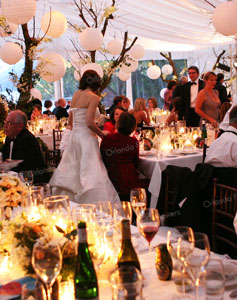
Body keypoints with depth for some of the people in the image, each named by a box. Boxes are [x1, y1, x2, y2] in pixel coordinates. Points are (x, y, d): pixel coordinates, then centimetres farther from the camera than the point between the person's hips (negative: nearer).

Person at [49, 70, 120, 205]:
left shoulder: (76, 94, 10)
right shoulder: (93, 97, -10)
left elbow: (70, 121, 14)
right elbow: (89, 123, -19)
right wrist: (102, 134, -5)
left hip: (74, 136, 8)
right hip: (86, 137, -8)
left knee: (72, 171, 16)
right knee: (92, 173, -8)